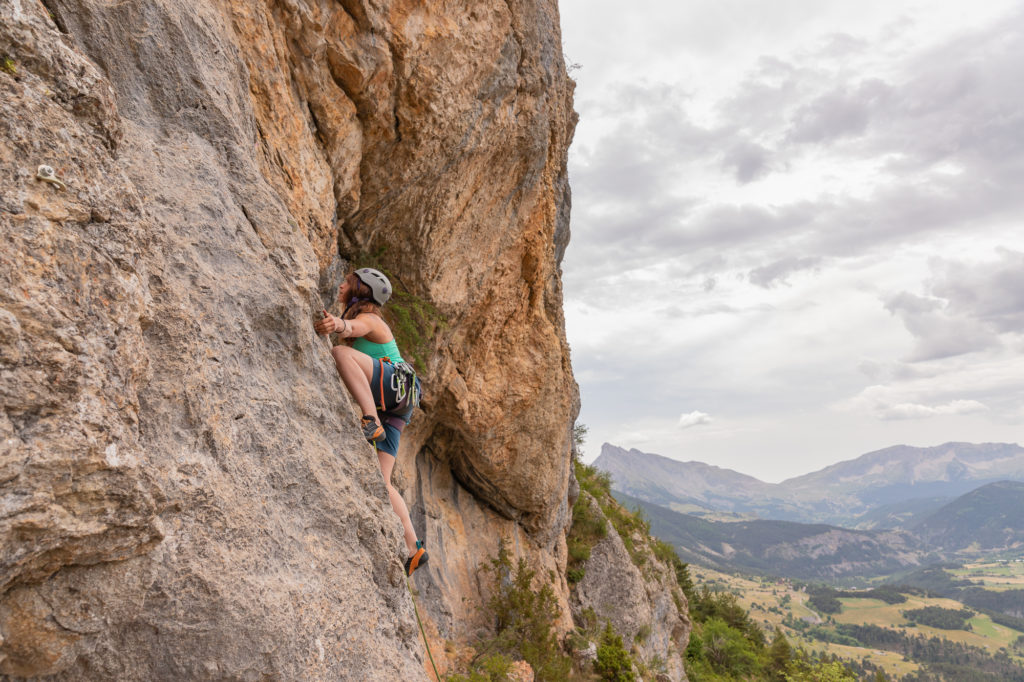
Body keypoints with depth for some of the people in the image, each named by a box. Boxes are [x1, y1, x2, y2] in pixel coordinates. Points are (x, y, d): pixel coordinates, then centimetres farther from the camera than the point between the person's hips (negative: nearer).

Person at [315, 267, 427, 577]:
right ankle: (412, 548, -7)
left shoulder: (368, 319, -1)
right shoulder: (352, 319, 28)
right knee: (379, 482, -3)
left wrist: (336, 324, -49)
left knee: (341, 352, -30)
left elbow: (353, 328, -26)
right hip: (387, 409, 9)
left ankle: (372, 422, -38)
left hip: (396, 385, -9)